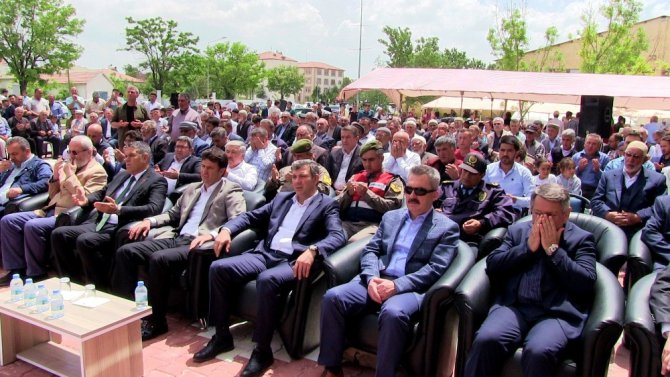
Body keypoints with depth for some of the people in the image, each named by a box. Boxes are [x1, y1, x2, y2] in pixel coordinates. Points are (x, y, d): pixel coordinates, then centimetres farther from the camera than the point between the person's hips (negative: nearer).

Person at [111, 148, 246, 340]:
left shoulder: (231, 191, 2)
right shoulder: (192, 188, 25)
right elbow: (173, 214, 31)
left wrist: (211, 234, -26)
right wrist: (150, 220, 12)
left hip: (197, 243, -7)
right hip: (175, 238, 8)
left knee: (158, 259, -32)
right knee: (125, 252, -9)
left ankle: (156, 321, -16)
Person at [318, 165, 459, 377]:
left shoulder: (447, 228, 6)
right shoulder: (390, 217, 22)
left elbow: (435, 269, -6)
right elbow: (370, 250, 14)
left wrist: (397, 285, -18)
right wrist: (371, 278, -9)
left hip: (411, 289, -4)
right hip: (377, 281, 5)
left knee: (393, 313, -38)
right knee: (333, 296, -20)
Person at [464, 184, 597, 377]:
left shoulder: (581, 239, 12)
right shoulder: (517, 230, 20)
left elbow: (586, 284, -2)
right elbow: (492, 266, 8)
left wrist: (553, 249, -3)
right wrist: (528, 247, 1)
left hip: (557, 313, -2)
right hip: (513, 306, 2)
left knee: (538, 351, -34)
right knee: (485, 340, -29)